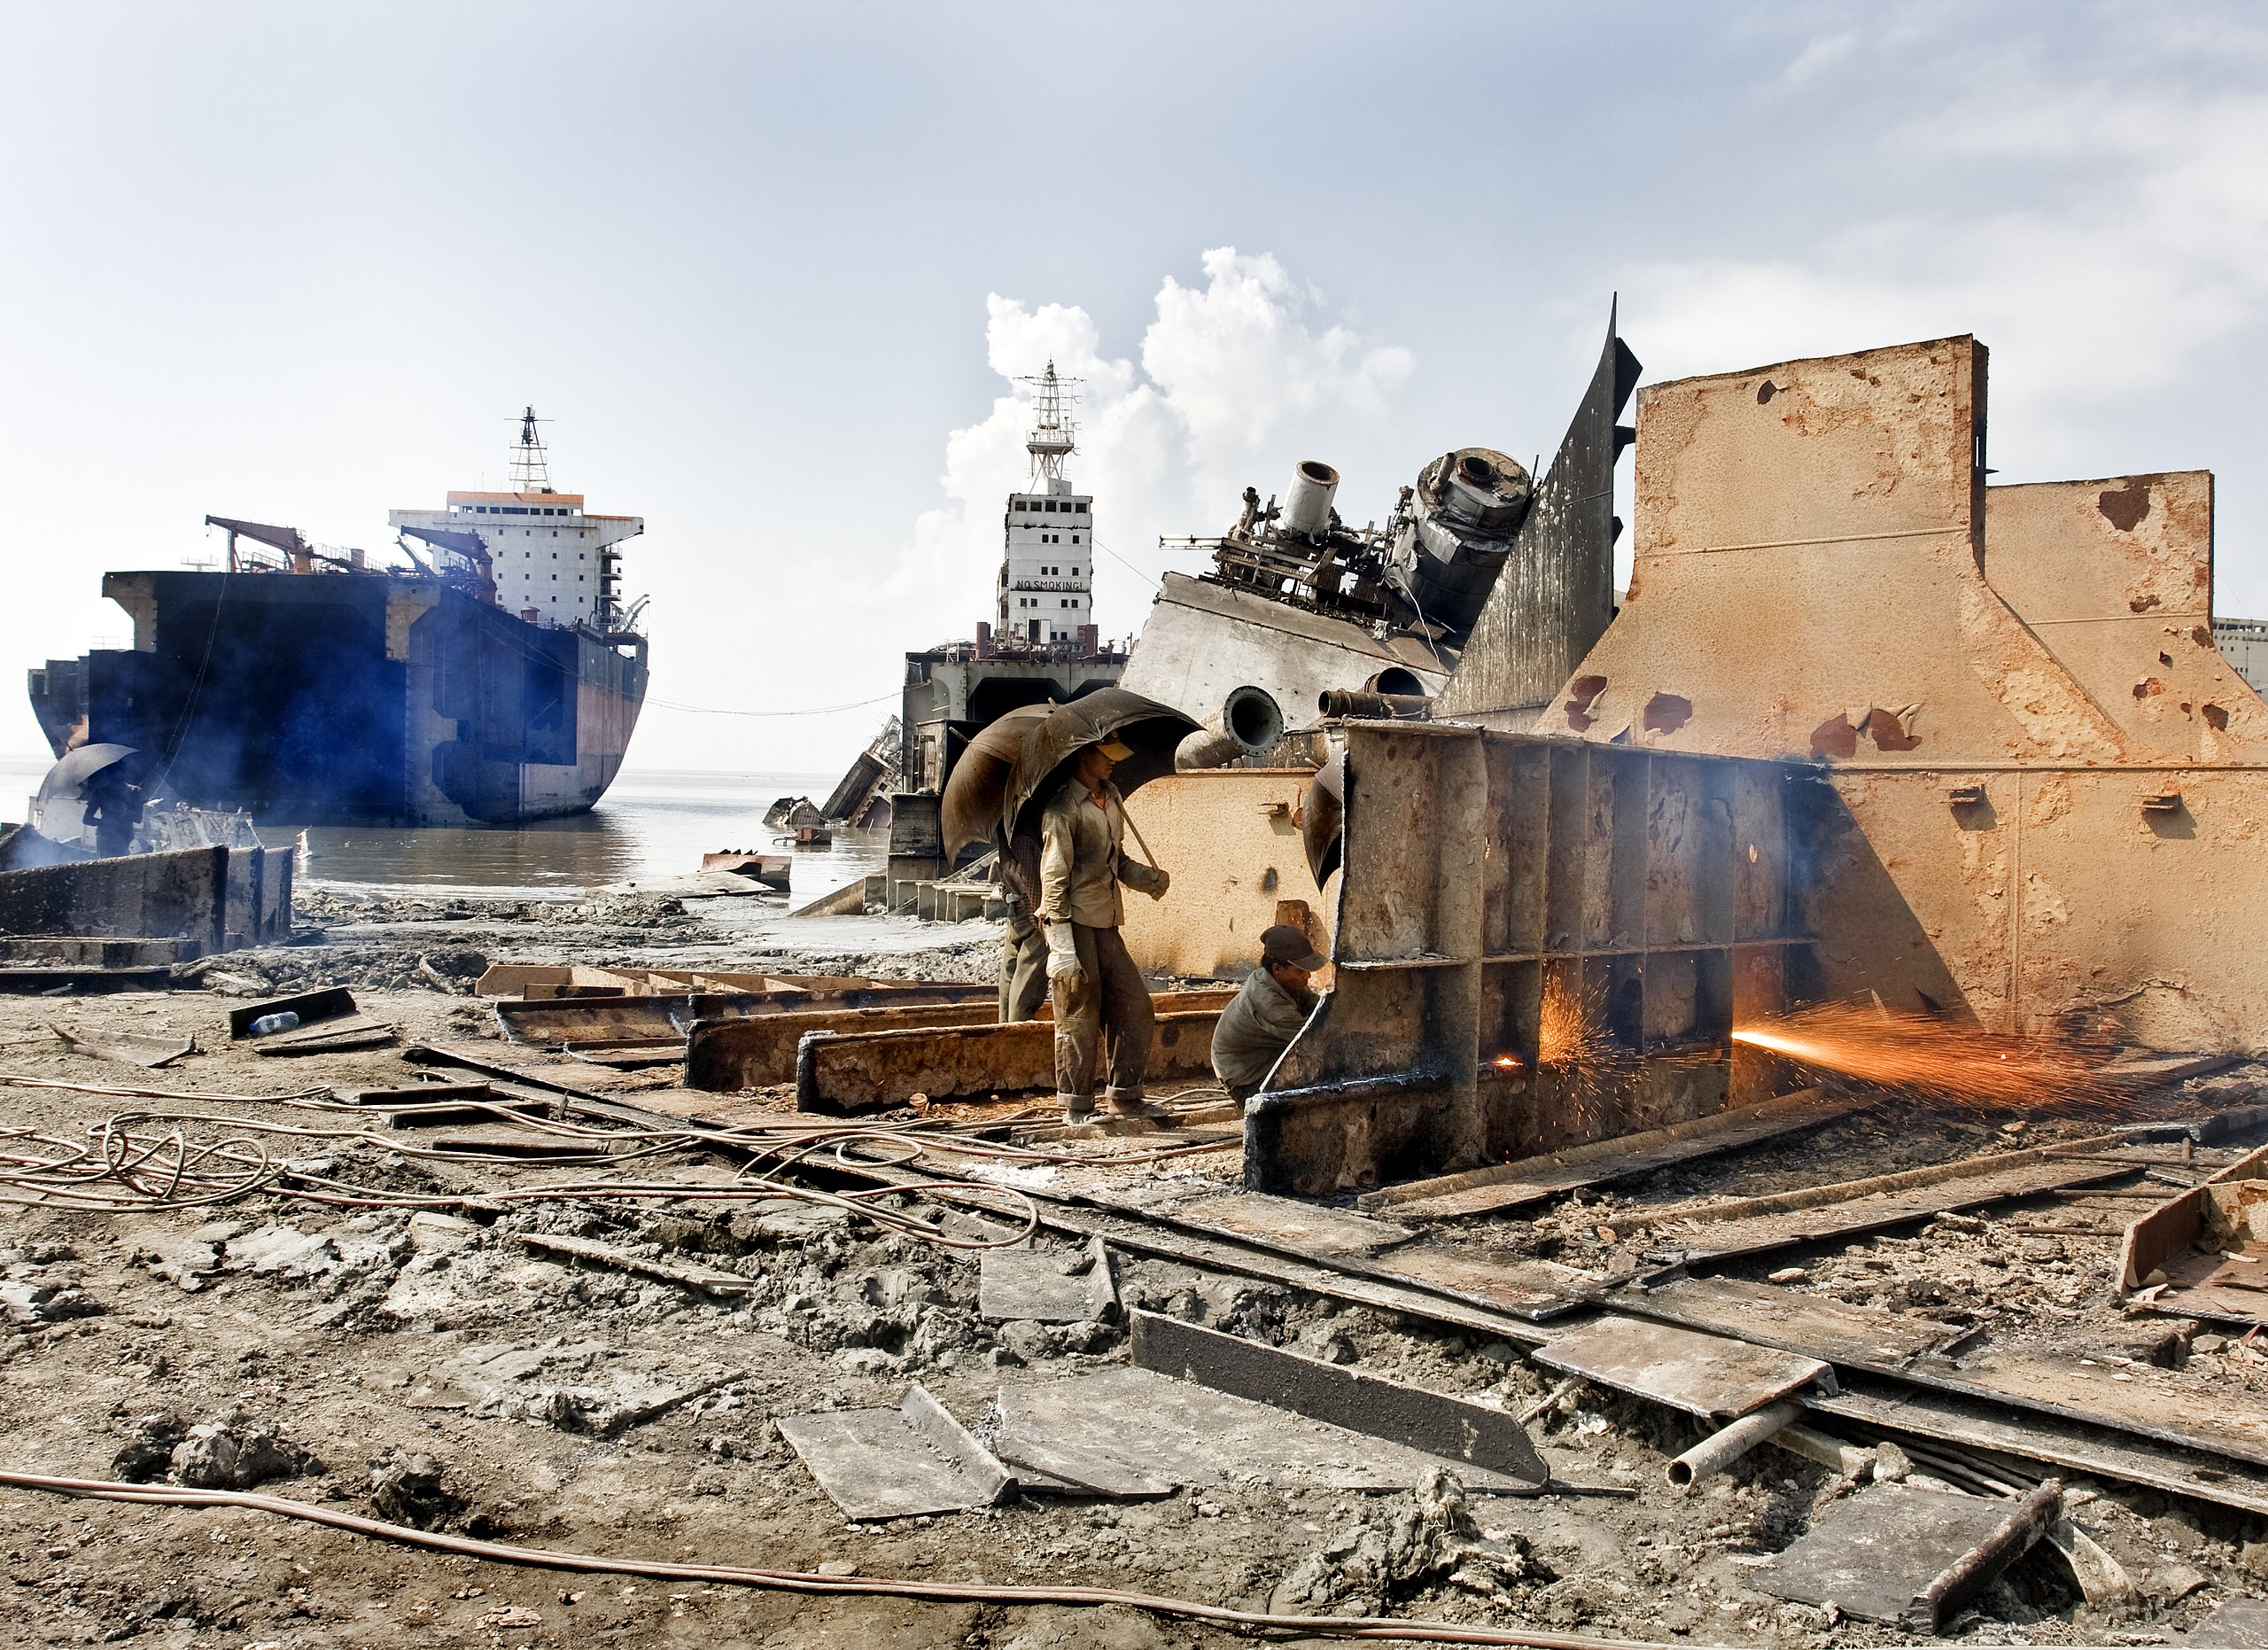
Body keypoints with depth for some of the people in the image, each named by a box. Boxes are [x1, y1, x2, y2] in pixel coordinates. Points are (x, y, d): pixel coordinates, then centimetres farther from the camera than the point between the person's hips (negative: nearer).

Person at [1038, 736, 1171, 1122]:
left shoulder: (1111, 798, 16)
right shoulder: (1064, 806, -11)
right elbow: (1054, 874, -15)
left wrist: (1146, 877, 3)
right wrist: (1061, 942, -21)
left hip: (1106, 923, 8)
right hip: (1074, 922, -8)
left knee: (1134, 1005, 9)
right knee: (1079, 1016, -2)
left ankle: (1125, 1096, 20)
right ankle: (1076, 1107, 8)